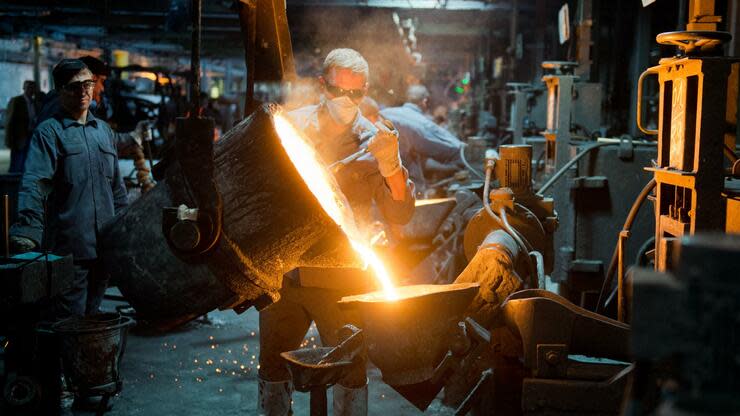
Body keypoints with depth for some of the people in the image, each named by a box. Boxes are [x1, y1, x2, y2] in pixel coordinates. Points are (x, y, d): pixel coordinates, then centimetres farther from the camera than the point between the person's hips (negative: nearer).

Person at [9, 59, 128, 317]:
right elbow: (33, 185, -15)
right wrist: (28, 230, -28)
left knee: (92, 314, 15)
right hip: (68, 246, -6)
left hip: (104, 245, 6)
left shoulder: (103, 130, 16)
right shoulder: (49, 132, -4)